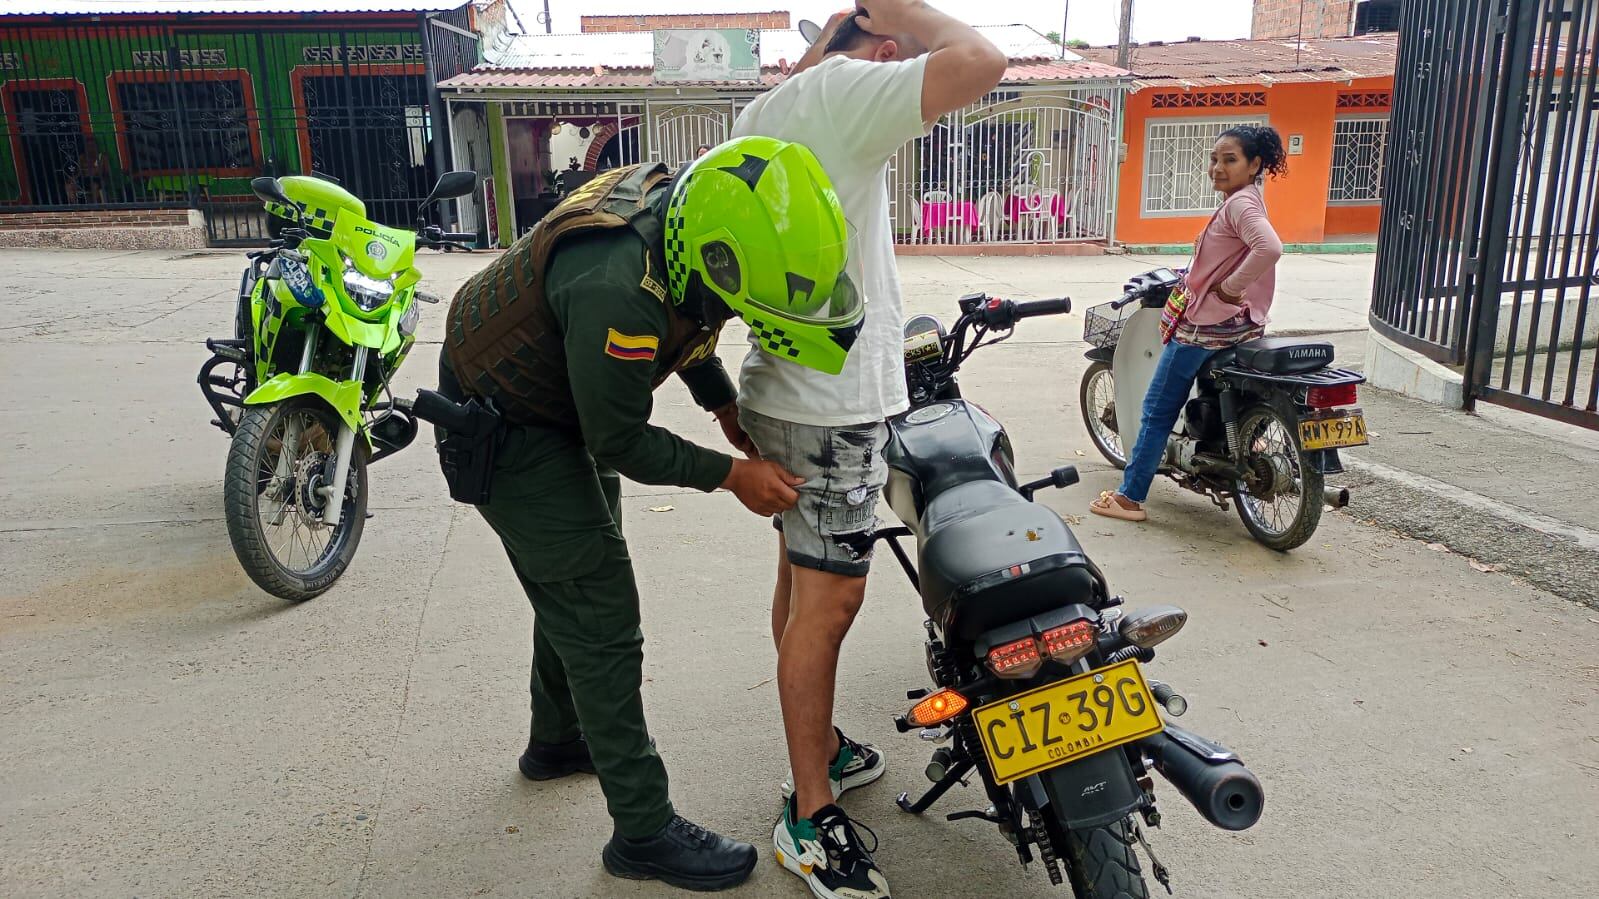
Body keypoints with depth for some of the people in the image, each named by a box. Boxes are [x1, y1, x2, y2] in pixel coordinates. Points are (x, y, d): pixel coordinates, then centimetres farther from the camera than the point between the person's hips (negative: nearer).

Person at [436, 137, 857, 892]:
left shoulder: (684, 198, -13)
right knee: (600, 618, -5)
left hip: (561, 397, 10)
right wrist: (732, 476, -20)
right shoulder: (617, 290, -40)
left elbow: (684, 323, 7)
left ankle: (557, 741, 46)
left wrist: (729, 412, 2)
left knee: (577, 582, 23)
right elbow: (621, 443, -26)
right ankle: (643, 832, 10)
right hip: (504, 425, -9)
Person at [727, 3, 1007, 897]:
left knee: (802, 584, 18)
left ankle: (822, 748, 36)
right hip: (836, 401, -10)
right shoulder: (846, 91, -14)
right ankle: (810, 818, 9)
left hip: (782, 390, 10)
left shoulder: (764, 111, 15)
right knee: (830, 601, -3)